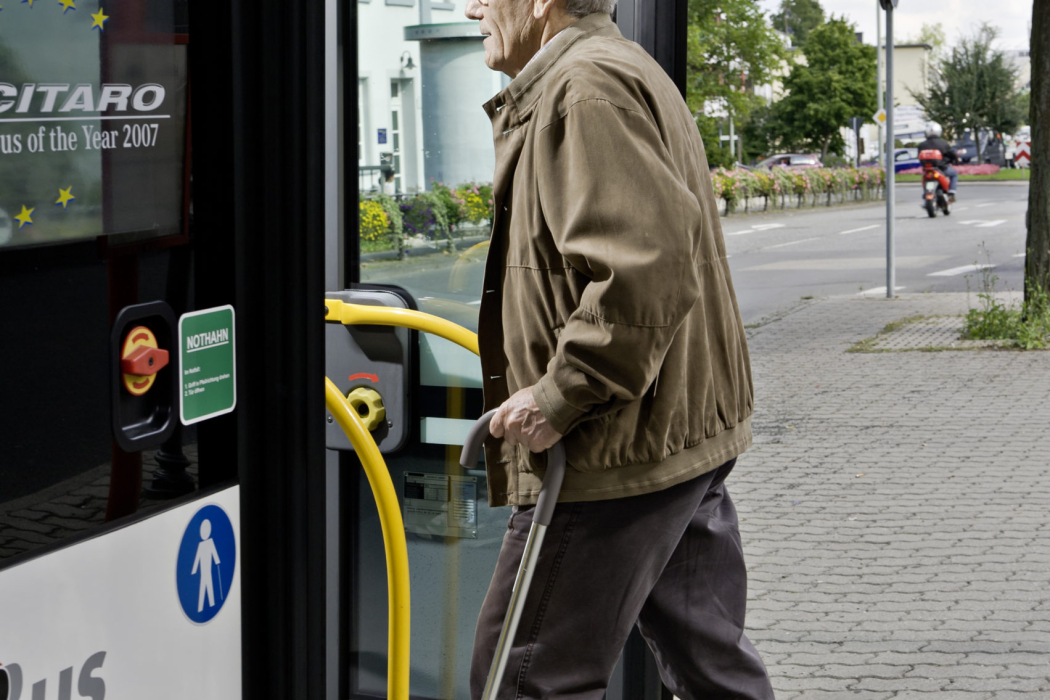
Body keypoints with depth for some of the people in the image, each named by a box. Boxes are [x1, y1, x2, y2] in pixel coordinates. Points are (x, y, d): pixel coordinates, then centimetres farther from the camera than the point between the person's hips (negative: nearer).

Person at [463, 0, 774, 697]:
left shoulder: (587, 87, -15)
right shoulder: (622, 72, 20)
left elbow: (648, 265, -27)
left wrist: (558, 396, -22)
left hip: (619, 455, -11)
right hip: (688, 434, 11)